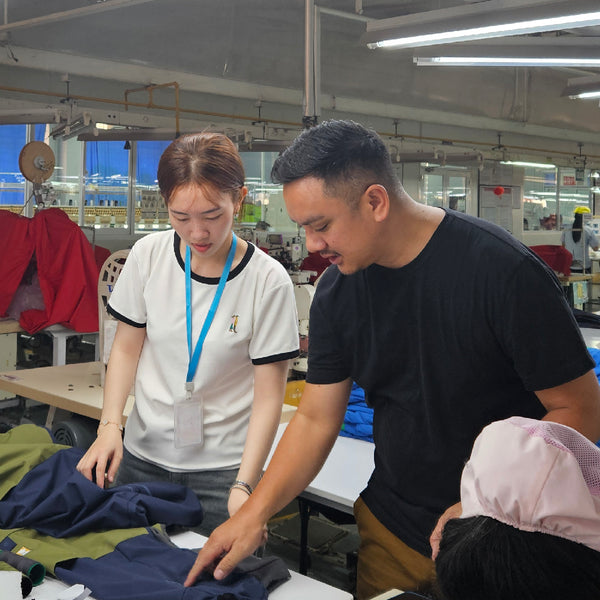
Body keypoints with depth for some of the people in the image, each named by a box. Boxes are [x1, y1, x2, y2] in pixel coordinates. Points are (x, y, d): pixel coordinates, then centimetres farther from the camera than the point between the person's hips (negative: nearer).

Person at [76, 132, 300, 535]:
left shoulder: (269, 282, -14)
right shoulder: (149, 255, -5)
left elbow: (269, 396, -11)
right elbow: (127, 348, 6)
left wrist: (243, 487, -19)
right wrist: (111, 425, -8)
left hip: (221, 469, -3)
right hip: (141, 457, 3)